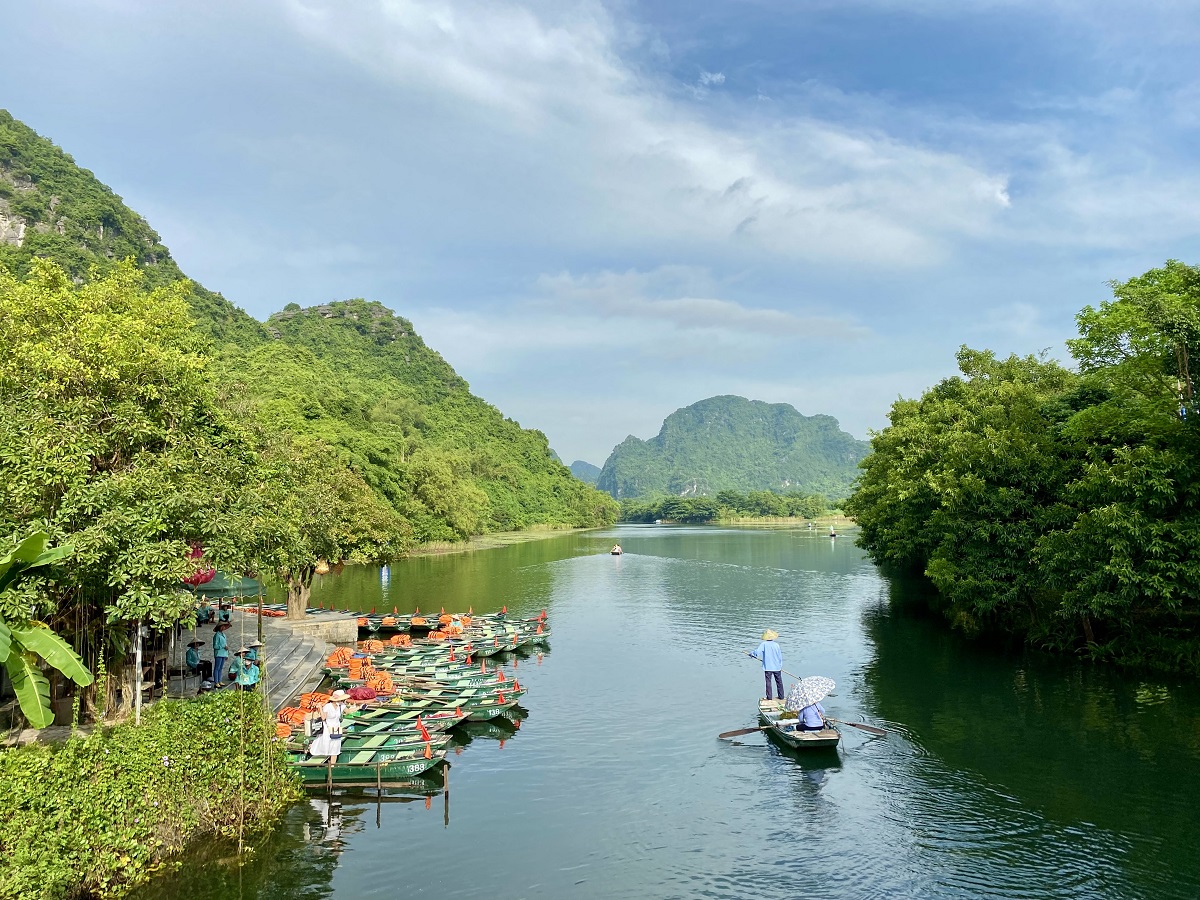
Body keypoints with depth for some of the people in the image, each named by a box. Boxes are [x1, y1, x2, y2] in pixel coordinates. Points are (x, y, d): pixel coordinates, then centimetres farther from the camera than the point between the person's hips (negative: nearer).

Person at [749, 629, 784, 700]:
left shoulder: (764, 644, -10)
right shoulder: (776, 645, -3)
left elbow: (757, 651, -15)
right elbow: (780, 656, 4)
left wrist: (752, 654, 6)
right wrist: (780, 665, 19)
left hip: (768, 667, -2)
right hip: (777, 667, 2)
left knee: (768, 682, 5)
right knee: (779, 682, 14)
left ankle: (769, 697, 5)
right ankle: (781, 696, 18)